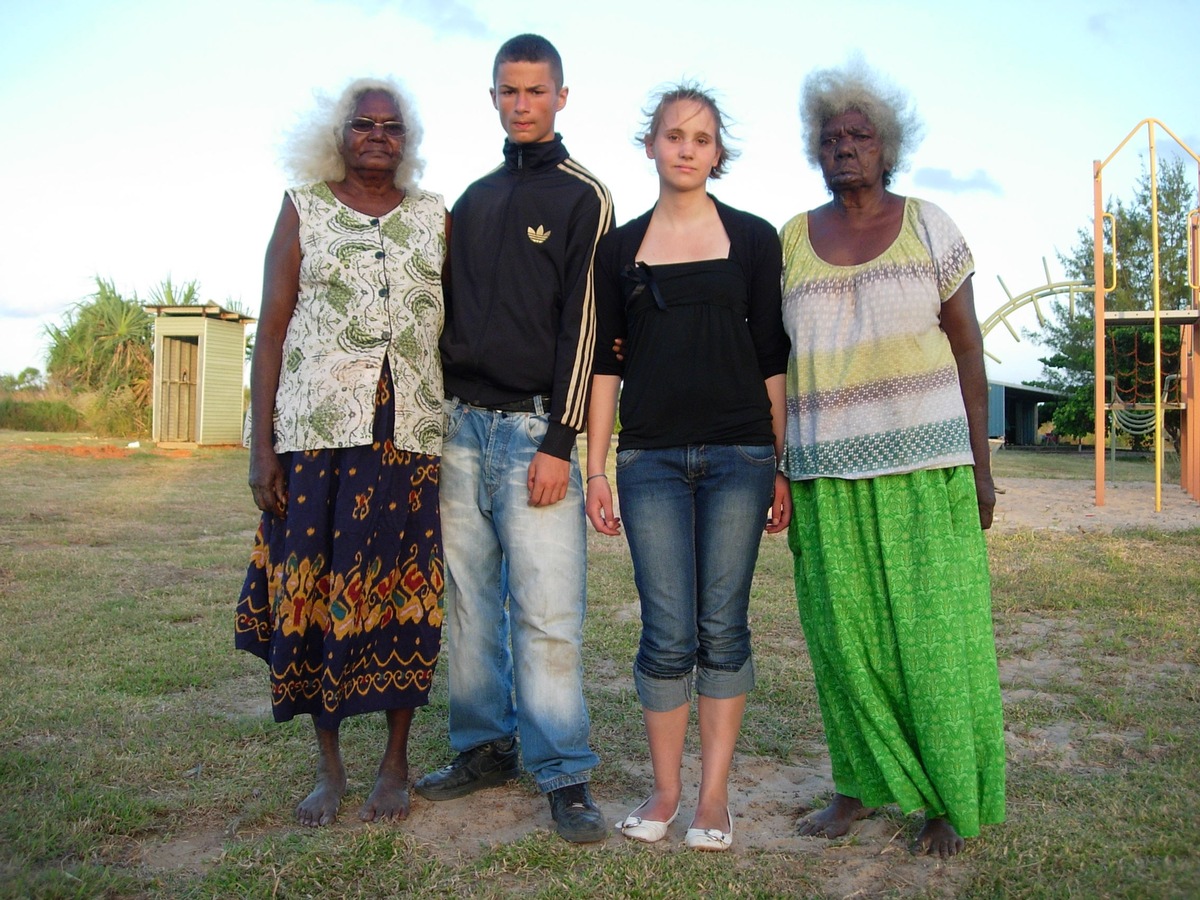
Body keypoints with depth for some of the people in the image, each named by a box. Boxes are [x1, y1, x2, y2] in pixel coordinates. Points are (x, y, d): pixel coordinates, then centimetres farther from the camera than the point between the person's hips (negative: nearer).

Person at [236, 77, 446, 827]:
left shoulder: (436, 217, 12)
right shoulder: (303, 210, 9)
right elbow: (271, 332, 4)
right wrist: (262, 447, -3)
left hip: (412, 435, 1)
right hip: (317, 431, 0)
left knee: (405, 594, 1)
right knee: (313, 589, 1)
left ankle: (397, 764, 16)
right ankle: (329, 767, 17)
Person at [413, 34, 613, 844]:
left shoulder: (584, 198, 1)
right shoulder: (473, 200, 18)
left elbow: (581, 325, -7)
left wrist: (559, 442, -13)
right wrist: (434, 413, 13)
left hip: (533, 428, -5)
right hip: (462, 424, 6)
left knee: (547, 611, -7)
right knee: (470, 603, 8)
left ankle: (564, 773, 3)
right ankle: (484, 747, 21)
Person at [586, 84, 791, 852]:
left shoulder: (754, 239, 6)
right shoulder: (620, 247, 9)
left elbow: (772, 357, 5)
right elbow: (606, 362, 8)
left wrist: (782, 464, 1)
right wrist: (596, 467, 4)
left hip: (738, 455, 0)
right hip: (650, 458, 1)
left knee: (723, 628, 3)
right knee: (668, 635, 0)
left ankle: (715, 793, 15)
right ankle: (665, 789, 17)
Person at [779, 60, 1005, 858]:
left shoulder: (927, 225, 6)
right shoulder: (791, 240, 10)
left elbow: (968, 345, 4)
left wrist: (979, 464, -1)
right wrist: (779, 470, 7)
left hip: (923, 466, -2)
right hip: (829, 476, 2)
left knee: (935, 629, 0)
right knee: (845, 631, 3)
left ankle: (950, 799, 14)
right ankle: (866, 782, 19)